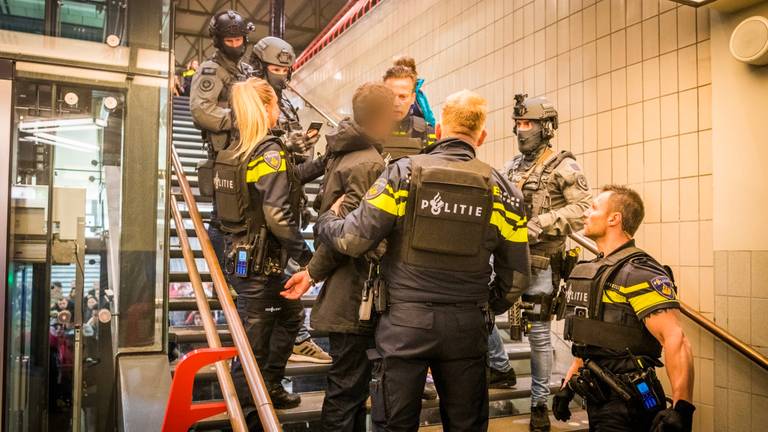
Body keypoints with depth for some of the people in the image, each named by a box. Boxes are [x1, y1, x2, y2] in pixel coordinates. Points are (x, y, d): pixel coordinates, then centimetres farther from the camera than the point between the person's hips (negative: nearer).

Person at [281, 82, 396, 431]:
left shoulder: (342, 154, 12)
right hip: (354, 296, -9)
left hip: (341, 293, 10)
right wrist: (313, 272, -12)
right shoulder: (370, 163, -18)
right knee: (347, 388, 3)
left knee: (352, 381, 22)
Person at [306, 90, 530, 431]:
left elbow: (354, 240, -10)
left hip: (404, 323, -2)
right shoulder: (501, 189, 1)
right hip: (466, 327, 3)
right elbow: (516, 272, 4)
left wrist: (326, 221, 11)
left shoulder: (403, 173, -8)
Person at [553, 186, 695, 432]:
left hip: (626, 405, -8)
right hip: (597, 400, 8)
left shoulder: (638, 273, -17)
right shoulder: (593, 271, 11)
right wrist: (568, 385, 18)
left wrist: (682, 410, -30)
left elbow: (676, 341, -25)